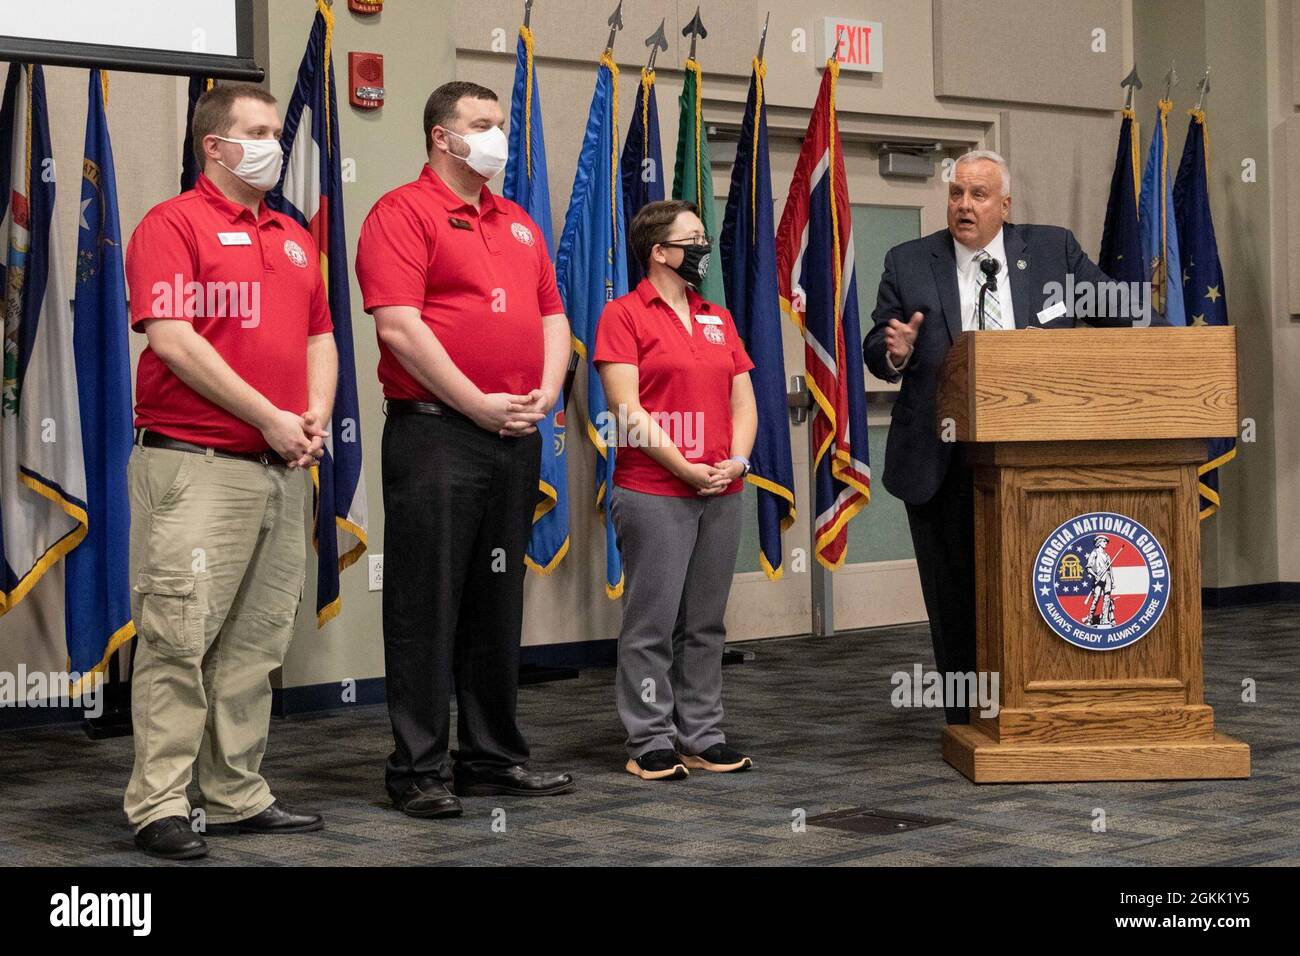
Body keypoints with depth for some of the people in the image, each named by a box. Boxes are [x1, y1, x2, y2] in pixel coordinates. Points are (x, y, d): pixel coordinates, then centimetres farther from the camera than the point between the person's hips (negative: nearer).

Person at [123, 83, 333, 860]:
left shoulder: (295, 237, 19)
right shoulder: (174, 225, -4)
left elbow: (320, 336, 21)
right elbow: (171, 338, -14)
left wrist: (317, 414, 1)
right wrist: (269, 417, -13)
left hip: (283, 469, 7)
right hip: (196, 466, -7)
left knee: (257, 642, 10)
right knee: (181, 635, -7)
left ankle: (239, 796, 18)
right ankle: (159, 806, -1)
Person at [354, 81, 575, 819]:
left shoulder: (519, 224, 19)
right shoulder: (403, 213, -5)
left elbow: (553, 317, 19)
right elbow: (399, 324, -15)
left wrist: (546, 392, 0)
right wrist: (477, 403, -15)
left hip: (517, 438, 7)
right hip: (435, 433, -7)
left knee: (499, 604, 13)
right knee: (428, 605, -2)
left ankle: (494, 757, 21)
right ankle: (418, 769, 5)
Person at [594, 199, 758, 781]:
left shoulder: (718, 319, 17)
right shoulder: (625, 314, -2)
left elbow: (743, 400, 15)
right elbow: (627, 406, -10)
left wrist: (737, 459, -3)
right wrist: (686, 469, -14)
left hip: (722, 493, 6)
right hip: (653, 493, -6)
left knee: (706, 624, 10)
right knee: (652, 623, -2)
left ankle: (702, 736, 16)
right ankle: (651, 742, 5)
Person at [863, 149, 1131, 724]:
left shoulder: (1054, 250, 6)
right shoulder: (908, 264, 5)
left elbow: (1118, 312, 9)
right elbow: (875, 351, 4)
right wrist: (895, 353, -19)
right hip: (941, 463, 0)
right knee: (955, 602, 5)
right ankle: (966, 726, 15)